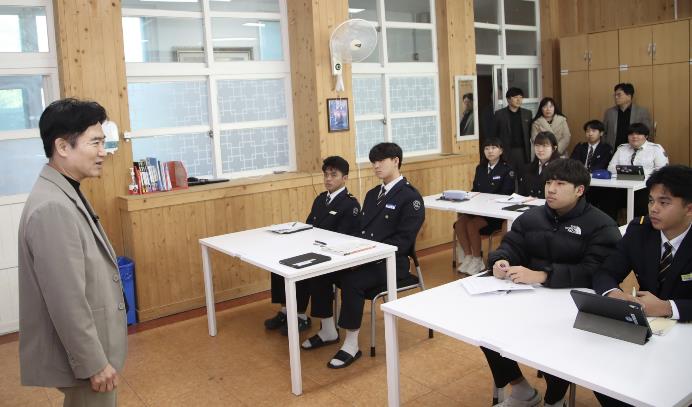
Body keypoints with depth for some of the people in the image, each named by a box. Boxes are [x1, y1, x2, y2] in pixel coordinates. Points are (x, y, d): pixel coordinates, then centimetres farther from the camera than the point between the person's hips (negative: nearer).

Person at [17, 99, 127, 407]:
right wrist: (94, 362, -19)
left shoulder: (65, 194, 5)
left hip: (88, 344, 9)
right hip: (80, 353, -9)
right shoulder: (53, 207, -27)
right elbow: (66, 300, -27)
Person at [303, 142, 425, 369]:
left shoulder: (410, 197, -8)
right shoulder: (372, 194, 18)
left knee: (351, 281, -33)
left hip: (390, 262, -8)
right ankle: (328, 332, 9)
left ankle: (351, 346, -18)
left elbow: (403, 241, -16)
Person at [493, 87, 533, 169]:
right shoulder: (499, 114, 2)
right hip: (506, 152, -2)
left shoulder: (527, 113, 10)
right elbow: (495, 134, 3)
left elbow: (530, 133, 12)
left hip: (523, 151, 2)